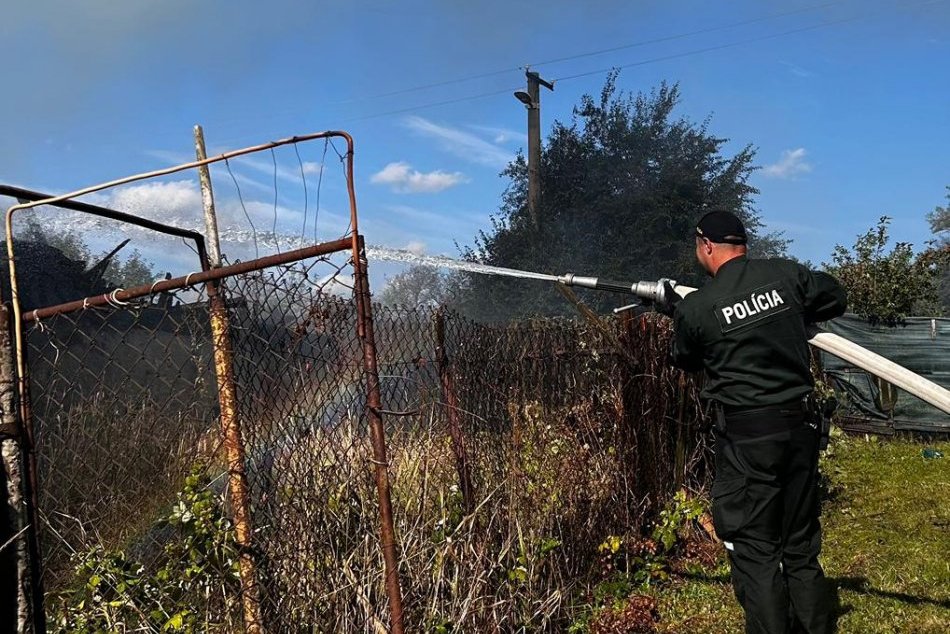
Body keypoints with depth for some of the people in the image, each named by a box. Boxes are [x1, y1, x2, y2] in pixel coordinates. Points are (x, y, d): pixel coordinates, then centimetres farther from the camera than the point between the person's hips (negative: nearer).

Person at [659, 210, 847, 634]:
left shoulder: (695, 308, -10)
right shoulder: (786, 275, -1)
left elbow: (687, 362, 9)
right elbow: (837, 298, 17)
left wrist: (676, 315, 23)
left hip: (746, 437, -5)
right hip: (799, 427, 5)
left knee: (754, 551, 5)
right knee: (801, 548, 18)